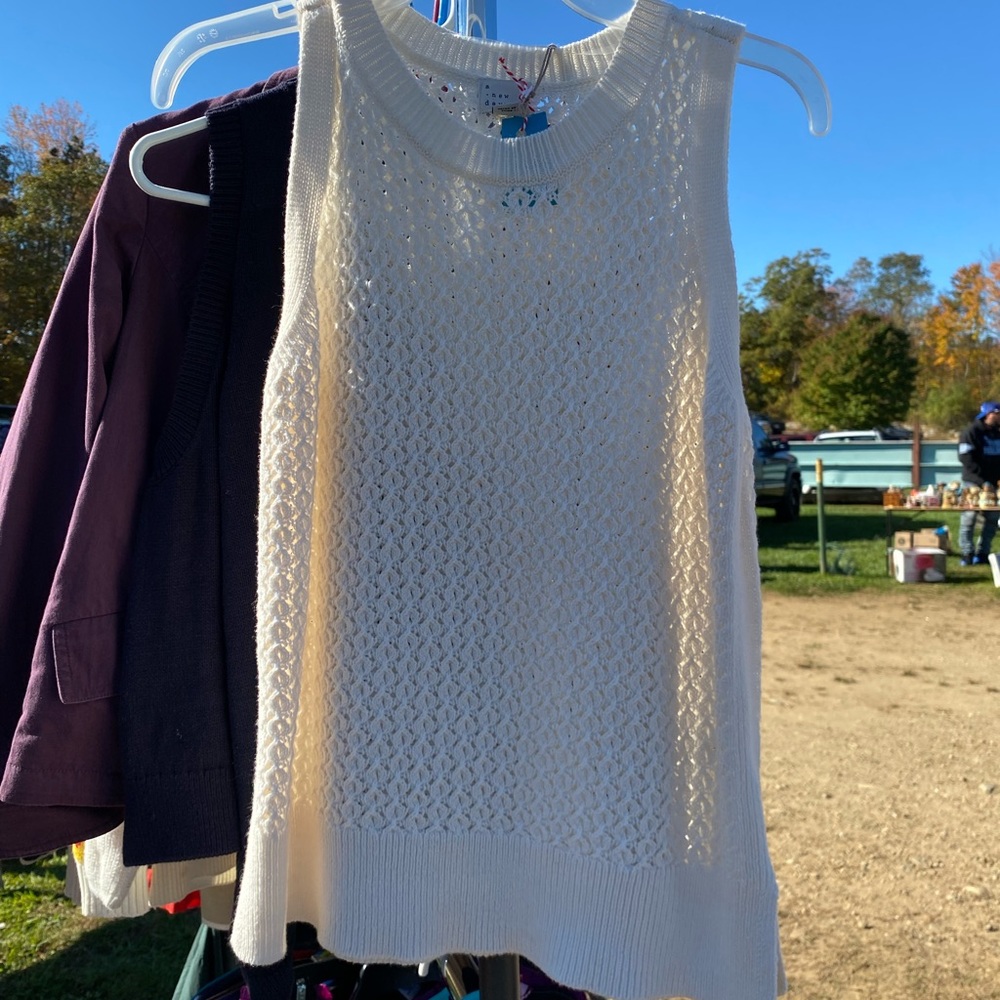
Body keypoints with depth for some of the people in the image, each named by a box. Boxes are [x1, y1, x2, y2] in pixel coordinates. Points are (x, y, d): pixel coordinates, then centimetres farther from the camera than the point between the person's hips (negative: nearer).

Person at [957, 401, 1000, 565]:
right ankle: (967, 553, 1)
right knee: (969, 518, -3)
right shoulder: (971, 432, -7)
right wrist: (982, 481, -19)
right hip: (973, 483, -7)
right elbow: (966, 459, -15)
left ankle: (982, 552, 13)